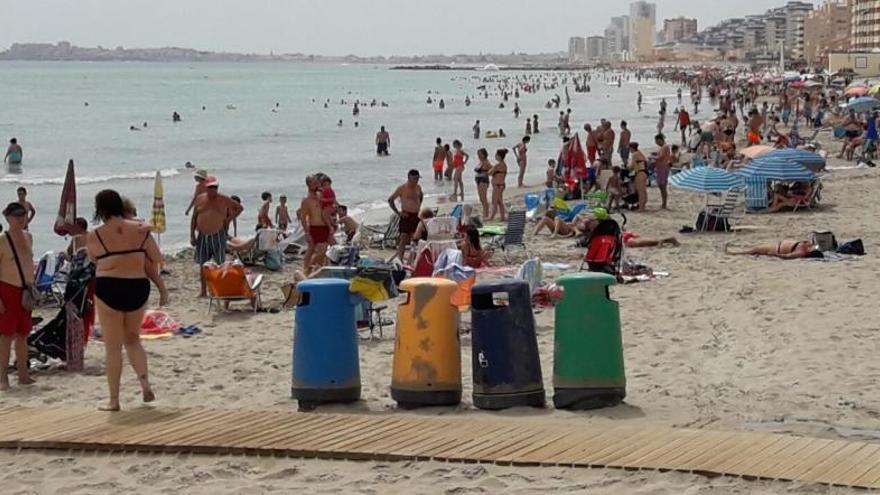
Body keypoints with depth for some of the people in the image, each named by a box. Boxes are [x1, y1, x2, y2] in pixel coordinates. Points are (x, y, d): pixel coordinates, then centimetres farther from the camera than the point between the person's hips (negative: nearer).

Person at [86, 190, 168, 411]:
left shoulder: (95, 236, -6)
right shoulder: (140, 230, 0)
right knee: (132, 339, 22)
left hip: (108, 288, -3)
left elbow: (93, 260, 10)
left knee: (113, 347, 6)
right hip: (138, 287, 3)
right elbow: (156, 259, 1)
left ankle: (114, 400, 10)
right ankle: (145, 382, 2)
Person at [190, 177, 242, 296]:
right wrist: (192, 235, 2)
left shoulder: (223, 200, 1)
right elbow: (194, 218, 8)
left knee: (220, 264, -3)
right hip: (202, 236, 3)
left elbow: (239, 208, 11)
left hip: (218, 236, -3)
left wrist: (229, 219, -1)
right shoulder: (200, 199, 6)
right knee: (202, 264, 7)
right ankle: (203, 290, 15)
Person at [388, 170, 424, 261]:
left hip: (416, 215, 6)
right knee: (403, 238, -10)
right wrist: (397, 212, -10)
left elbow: (421, 196, 32)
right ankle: (400, 259, -11)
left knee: (414, 238, 10)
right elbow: (390, 200, -7)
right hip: (406, 215, -6)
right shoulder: (402, 189, -9)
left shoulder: (418, 188, 9)